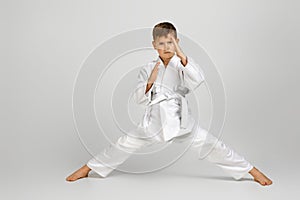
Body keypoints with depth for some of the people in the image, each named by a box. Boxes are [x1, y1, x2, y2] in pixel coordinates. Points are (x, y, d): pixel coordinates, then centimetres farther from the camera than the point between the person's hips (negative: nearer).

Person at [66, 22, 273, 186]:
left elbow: (198, 80, -21)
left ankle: (253, 171, 15)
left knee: (212, 146, -1)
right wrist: (150, 82, -17)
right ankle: (88, 169, 21)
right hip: (155, 119, 1)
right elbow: (139, 99, 0)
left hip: (181, 119, -1)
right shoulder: (148, 69, 2)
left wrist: (181, 55, -28)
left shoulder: (182, 66, -1)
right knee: (124, 145, 3)